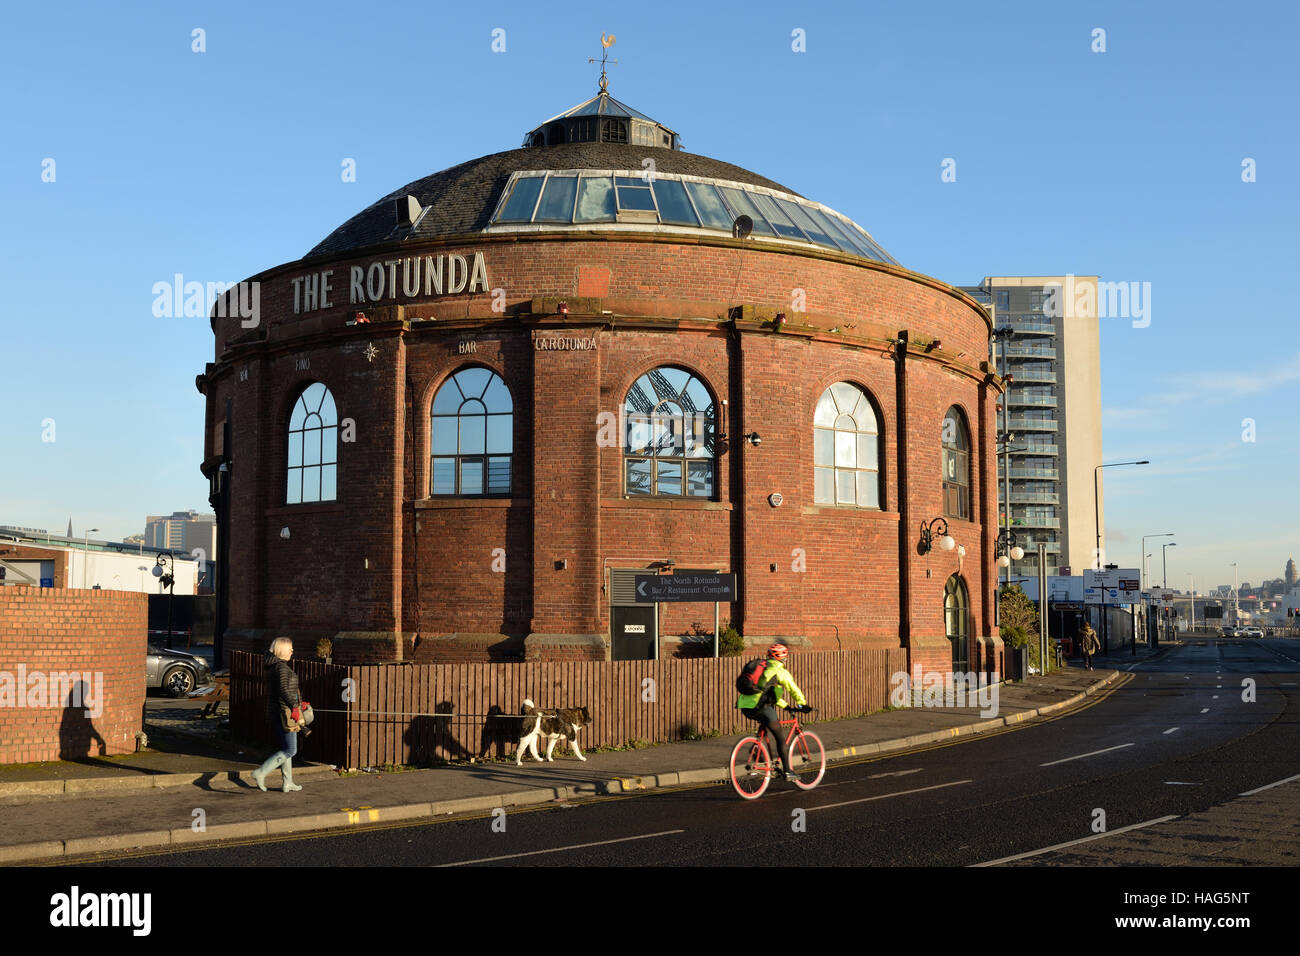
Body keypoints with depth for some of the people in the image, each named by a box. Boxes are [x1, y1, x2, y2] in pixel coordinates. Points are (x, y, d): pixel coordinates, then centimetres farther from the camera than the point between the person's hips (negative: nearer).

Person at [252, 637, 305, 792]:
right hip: (284, 711, -10)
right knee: (290, 750, -6)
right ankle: (260, 773, -8)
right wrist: (294, 706, -22)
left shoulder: (272, 666, 14)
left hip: (275, 711, 10)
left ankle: (287, 783, 22)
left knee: (286, 749, 17)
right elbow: (283, 689, -27)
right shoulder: (282, 667, -16)